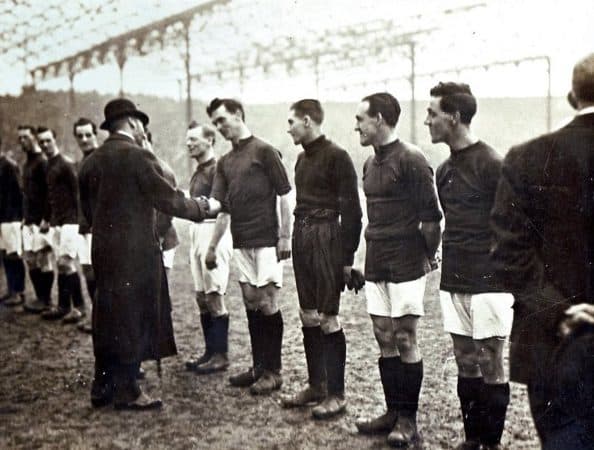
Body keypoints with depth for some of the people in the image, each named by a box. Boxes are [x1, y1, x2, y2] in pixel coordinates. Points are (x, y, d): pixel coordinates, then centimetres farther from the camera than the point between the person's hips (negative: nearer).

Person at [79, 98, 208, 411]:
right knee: (133, 318, 2)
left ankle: (103, 387, 22)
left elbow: (87, 210, 14)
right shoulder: (138, 157, -13)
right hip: (136, 251, -7)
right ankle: (127, 392, 8)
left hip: (103, 250, 7)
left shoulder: (91, 162, 9)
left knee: (108, 317, 15)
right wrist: (201, 207, 2)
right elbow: (168, 199, -12)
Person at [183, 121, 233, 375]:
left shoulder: (217, 168, -10)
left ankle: (220, 355, 1)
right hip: (197, 232, 9)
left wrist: (213, 244, -21)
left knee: (215, 295, -6)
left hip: (214, 231, -9)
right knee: (201, 296, 10)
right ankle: (210, 351, 18)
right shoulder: (198, 172, 17)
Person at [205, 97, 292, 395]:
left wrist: (285, 237, -11)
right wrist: (213, 246, 6)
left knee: (267, 303, -5)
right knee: (251, 303, 10)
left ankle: (273, 371, 4)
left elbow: (285, 196, -6)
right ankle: (258, 366, 19)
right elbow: (220, 204, 13)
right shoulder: (225, 162, 14)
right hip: (241, 242, 7)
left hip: (266, 241, -6)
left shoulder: (264, 152, -5)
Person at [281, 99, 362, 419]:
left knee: (328, 318, -3)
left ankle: (336, 394, 6)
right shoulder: (303, 158, 13)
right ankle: (316, 385, 23)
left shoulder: (336, 156, -11)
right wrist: (297, 238, 8)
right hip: (302, 237, 8)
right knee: (308, 316, 12)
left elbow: (351, 210, -12)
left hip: (326, 239, -8)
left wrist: (347, 257, -14)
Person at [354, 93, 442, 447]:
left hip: (405, 264, -8)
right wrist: (374, 252, 14)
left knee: (405, 340, -2)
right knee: (385, 339, 10)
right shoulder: (371, 163, 12)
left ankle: (408, 419, 8)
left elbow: (431, 216, -13)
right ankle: (393, 411, 21)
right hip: (376, 264, 8)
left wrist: (427, 256, -5)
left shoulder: (410, 159, -13)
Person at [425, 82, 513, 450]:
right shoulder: (445, 170, 11)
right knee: (466, 365, 12)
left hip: (487, 283, -7)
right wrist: (442, 257, 14)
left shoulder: (491, 165, -12)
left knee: (491, 367, 2)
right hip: (454, 282, 7)